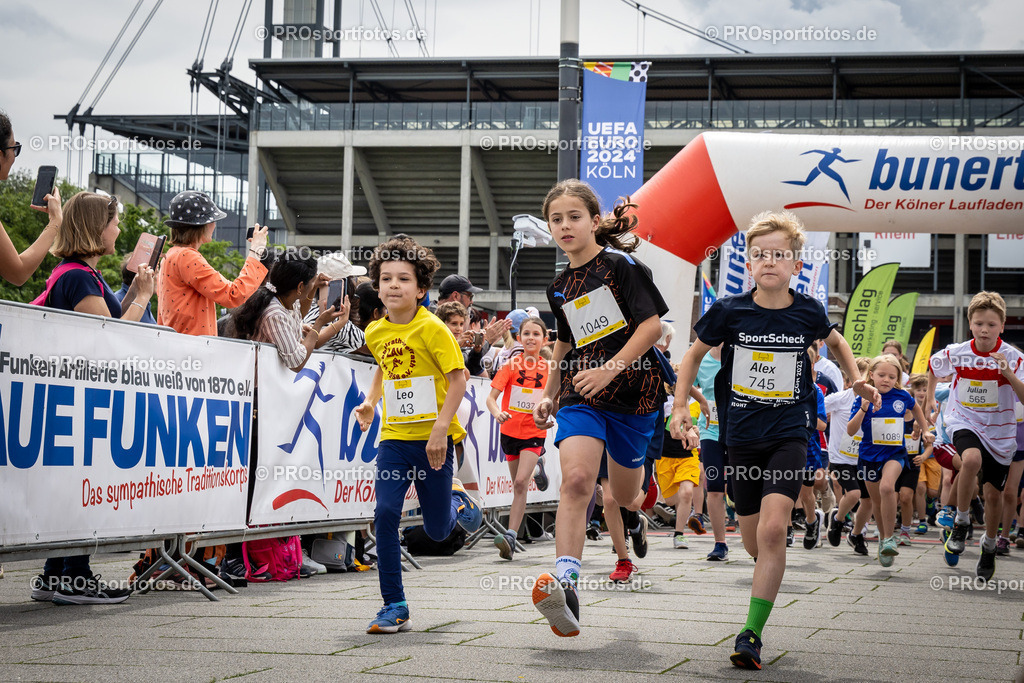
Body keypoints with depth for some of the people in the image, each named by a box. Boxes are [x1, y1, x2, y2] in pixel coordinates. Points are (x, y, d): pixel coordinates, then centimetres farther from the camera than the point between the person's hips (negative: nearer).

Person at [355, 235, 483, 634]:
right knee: (385, 515, -13)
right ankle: (394, 606, -5)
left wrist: (440, 429, -21)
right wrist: (371, 401, 10)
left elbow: (458, 378, -14)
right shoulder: (375, 332, 4)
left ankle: (455, 500, 42)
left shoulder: (432, 329, -13)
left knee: (436, 531, 5)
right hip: (394, 437, 4)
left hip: (433, 439, -4)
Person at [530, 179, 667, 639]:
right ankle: (564, 584, -33)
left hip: (633, 393, -3)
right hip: (581, 395, 3)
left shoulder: (621, 265, -5)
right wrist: (549, 395, 24)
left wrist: (609, 370, -20)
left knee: (623, 495, 10)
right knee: (576, 479, -22)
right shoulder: (559, 288, 12)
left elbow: (653, 325, -11)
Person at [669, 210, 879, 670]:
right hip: (742, 436, 1)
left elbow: (836, 342, 20)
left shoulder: (808, 312, -3)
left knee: (772, 531, -19)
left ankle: (751, 633, -14)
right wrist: (680, 405, 3)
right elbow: (694, 354, 10)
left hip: (789, 433, -1)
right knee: (753, 541, 9)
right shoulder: (728, 312, -6)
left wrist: (857, 381, 9)